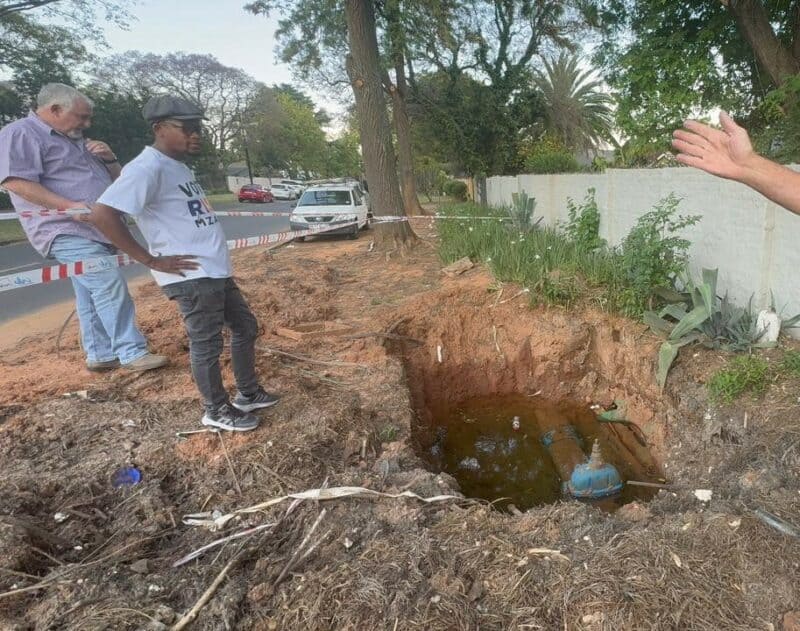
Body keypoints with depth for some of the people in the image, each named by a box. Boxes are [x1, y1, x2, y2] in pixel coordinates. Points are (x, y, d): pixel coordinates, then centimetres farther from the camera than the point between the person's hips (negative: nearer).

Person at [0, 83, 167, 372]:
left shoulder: (76, 140, 21)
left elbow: (116, 180, 24)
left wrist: (109, 158, 2)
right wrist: (71, 207, -26)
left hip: (98, 231, 9)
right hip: (68, 232, -9)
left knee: (92, 294, 11)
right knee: (111, 288, -15)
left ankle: (100, 354, 18)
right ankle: (132, 352, -11)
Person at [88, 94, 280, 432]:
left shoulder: (179, 166, 16)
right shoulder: (148, 168, -15)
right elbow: (102, 213, -24)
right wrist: (151, 260, -20)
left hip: (217, 271, 10)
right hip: (192, 276, -10)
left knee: (246, 327, 18)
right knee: (206, 344, 2)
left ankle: (249, 393, 33)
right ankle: (217, 410, 20)